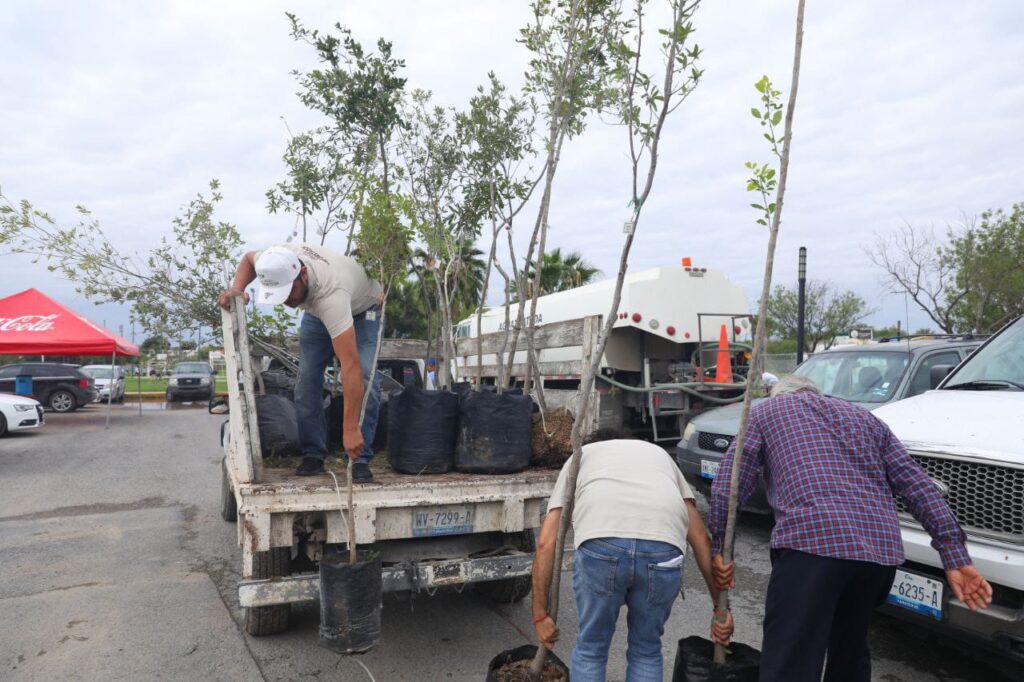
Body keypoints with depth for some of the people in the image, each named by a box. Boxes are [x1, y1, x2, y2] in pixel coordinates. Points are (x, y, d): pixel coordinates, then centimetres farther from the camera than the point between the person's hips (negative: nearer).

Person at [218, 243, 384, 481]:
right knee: (307, 377, -6)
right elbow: (249, 258, -1)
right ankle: (313, 455, 4)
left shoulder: (330, 294, -49)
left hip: (363, 309, -6)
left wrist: (350, 428, -55)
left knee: (366, 377, -22)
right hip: (316, 311, 6)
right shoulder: (278, 260, -31)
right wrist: (236, 289, -23)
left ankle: (360, 460, -13)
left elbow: (351, 366, -52)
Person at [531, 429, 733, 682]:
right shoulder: (658, 452, 38)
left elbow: (546, 543, 21)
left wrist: (541, 613, 26)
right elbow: (701, 538, 29)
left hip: (600, 547, -1)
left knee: (590, 650, 24)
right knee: (647, 651, 27)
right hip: (663, 552, 2)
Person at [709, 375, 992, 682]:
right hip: (882, 549, 6)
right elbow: (919, 485, 16)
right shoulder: (864, 417, 29)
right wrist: (955, 556, 11)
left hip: (810, 542, -5)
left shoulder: (765, 412, 20)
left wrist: (720, 550, 15)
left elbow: (728, 486, 9)